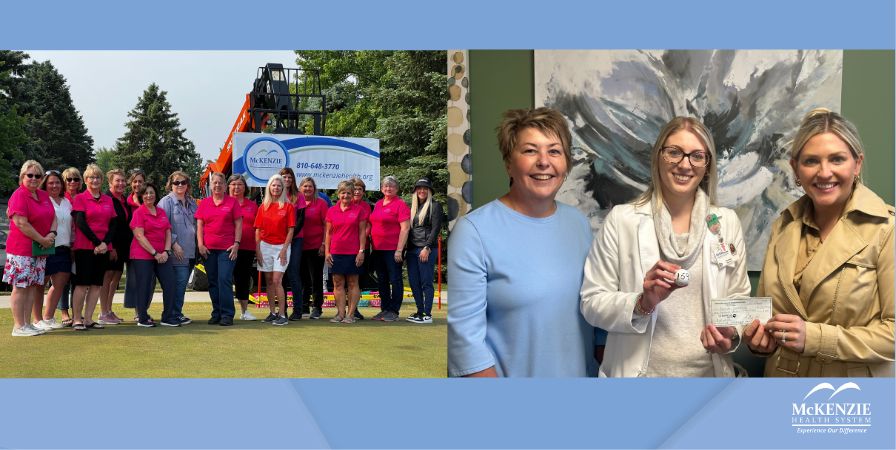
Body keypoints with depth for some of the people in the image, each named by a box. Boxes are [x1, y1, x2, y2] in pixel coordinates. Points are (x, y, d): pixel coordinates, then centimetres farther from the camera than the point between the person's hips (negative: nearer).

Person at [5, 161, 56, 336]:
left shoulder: (44, 196, 13)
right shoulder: (19, 195, -11)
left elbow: (53, 217, 16)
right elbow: (22, 224, -19)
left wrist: (52, 233, -5)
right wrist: (42, 240, -13)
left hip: (40, 249, 8)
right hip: (22, 248, -8)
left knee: (33, 286, 9)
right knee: (20, 286, -4)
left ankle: (27, 323, 16)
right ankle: (18, 326, 1)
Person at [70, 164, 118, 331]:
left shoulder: (108, 200, 13)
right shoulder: (80, 198, 0)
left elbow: (113, 224, 9)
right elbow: (80, 223, -8)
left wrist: (105, 243, -7)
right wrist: (96, 242, -13)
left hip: (103, 248, 5)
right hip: (84, 247, -5)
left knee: (97, 284, 5)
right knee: (82, 283, -5)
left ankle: (88, 319, 11)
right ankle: (77, 319, 2)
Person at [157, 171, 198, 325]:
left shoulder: (191, 202, 17)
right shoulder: (166, 202, -4)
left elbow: (196, 224, 25)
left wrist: (198, 244, 15)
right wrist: (174, 243, -15)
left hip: (191, 251, 7)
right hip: (177, 251, -7)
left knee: (183, 282, 8)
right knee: (180, 281, -10)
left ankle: (176, 312, 16)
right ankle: (176, 314, -3)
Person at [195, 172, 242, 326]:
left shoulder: (232, 202, 4)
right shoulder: (204, 203, 11)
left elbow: (238, 225, 2)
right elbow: (199, 225, 9)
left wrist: (236, 243, -6)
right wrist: (200, 244, -1)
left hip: (227, 249, -3)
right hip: (208, 249, 3)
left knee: (225, 280, -10)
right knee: (212, 282, 7)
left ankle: (227, 315, -6)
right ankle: (216, 313, 16)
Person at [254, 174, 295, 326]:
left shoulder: (288, 206, -1)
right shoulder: (263, 206, 8)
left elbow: (291, 230, -4)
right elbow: (258, 229, 8)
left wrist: (284, 249, -11)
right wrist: (257, 249, 1)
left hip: (281, 246, -4)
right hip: (265, 246, 4)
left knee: (277, 280, -11)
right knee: (269, 281, 7)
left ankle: (282, 315, -8)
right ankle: (272, 312, 15)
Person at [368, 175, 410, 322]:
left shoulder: (401, 204, -7)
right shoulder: (378, 204, 14)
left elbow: (405, 228, -12)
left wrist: (399, 250, -17)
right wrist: (372, 246, 14)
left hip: (393, 249, -7)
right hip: (378, 249, 7)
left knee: (395, 280, -1)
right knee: (382, 281, 12)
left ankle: (394, 311, 4)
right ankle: (384, 309, 22)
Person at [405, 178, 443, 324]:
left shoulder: (434, 206, -1)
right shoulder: (413, 207, 18)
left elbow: (436, 228, -9)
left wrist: (427, 248, -15)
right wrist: (407, 248, 9)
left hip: (427, 249, -7)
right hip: (412, 249, 7)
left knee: (426, 282, -5)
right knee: (413, 282, 8)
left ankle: (428, 314, -1)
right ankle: (420, 311, 16)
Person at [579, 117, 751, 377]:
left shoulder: (727, 222, 2)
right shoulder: (621, 220, -7)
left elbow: (738, 298, 7)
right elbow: (592, 303, -7)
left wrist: (731, 336, -12)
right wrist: (642, 304, -23)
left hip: (709, 372, 3)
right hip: (639, 371, -2)